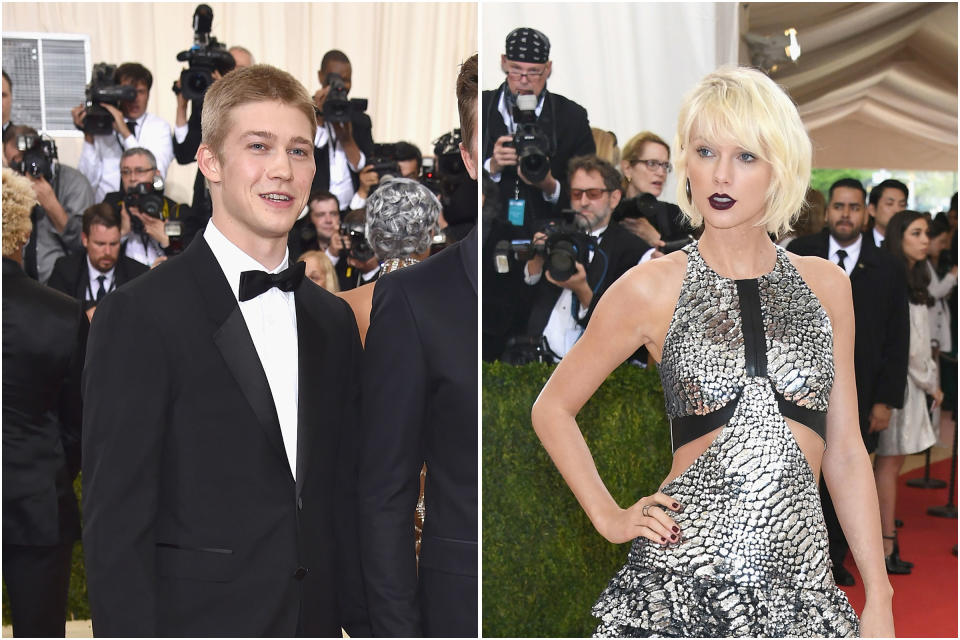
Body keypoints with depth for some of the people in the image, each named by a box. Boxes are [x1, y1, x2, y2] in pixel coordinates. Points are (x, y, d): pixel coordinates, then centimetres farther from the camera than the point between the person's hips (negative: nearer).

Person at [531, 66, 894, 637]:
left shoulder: (825, 285, 7)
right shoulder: (652, 288, -1)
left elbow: (846, 453, 9)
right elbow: (553, 407, 10)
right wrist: (609, 516, 2)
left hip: (801, 581, 2)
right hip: (679, 582, -2)